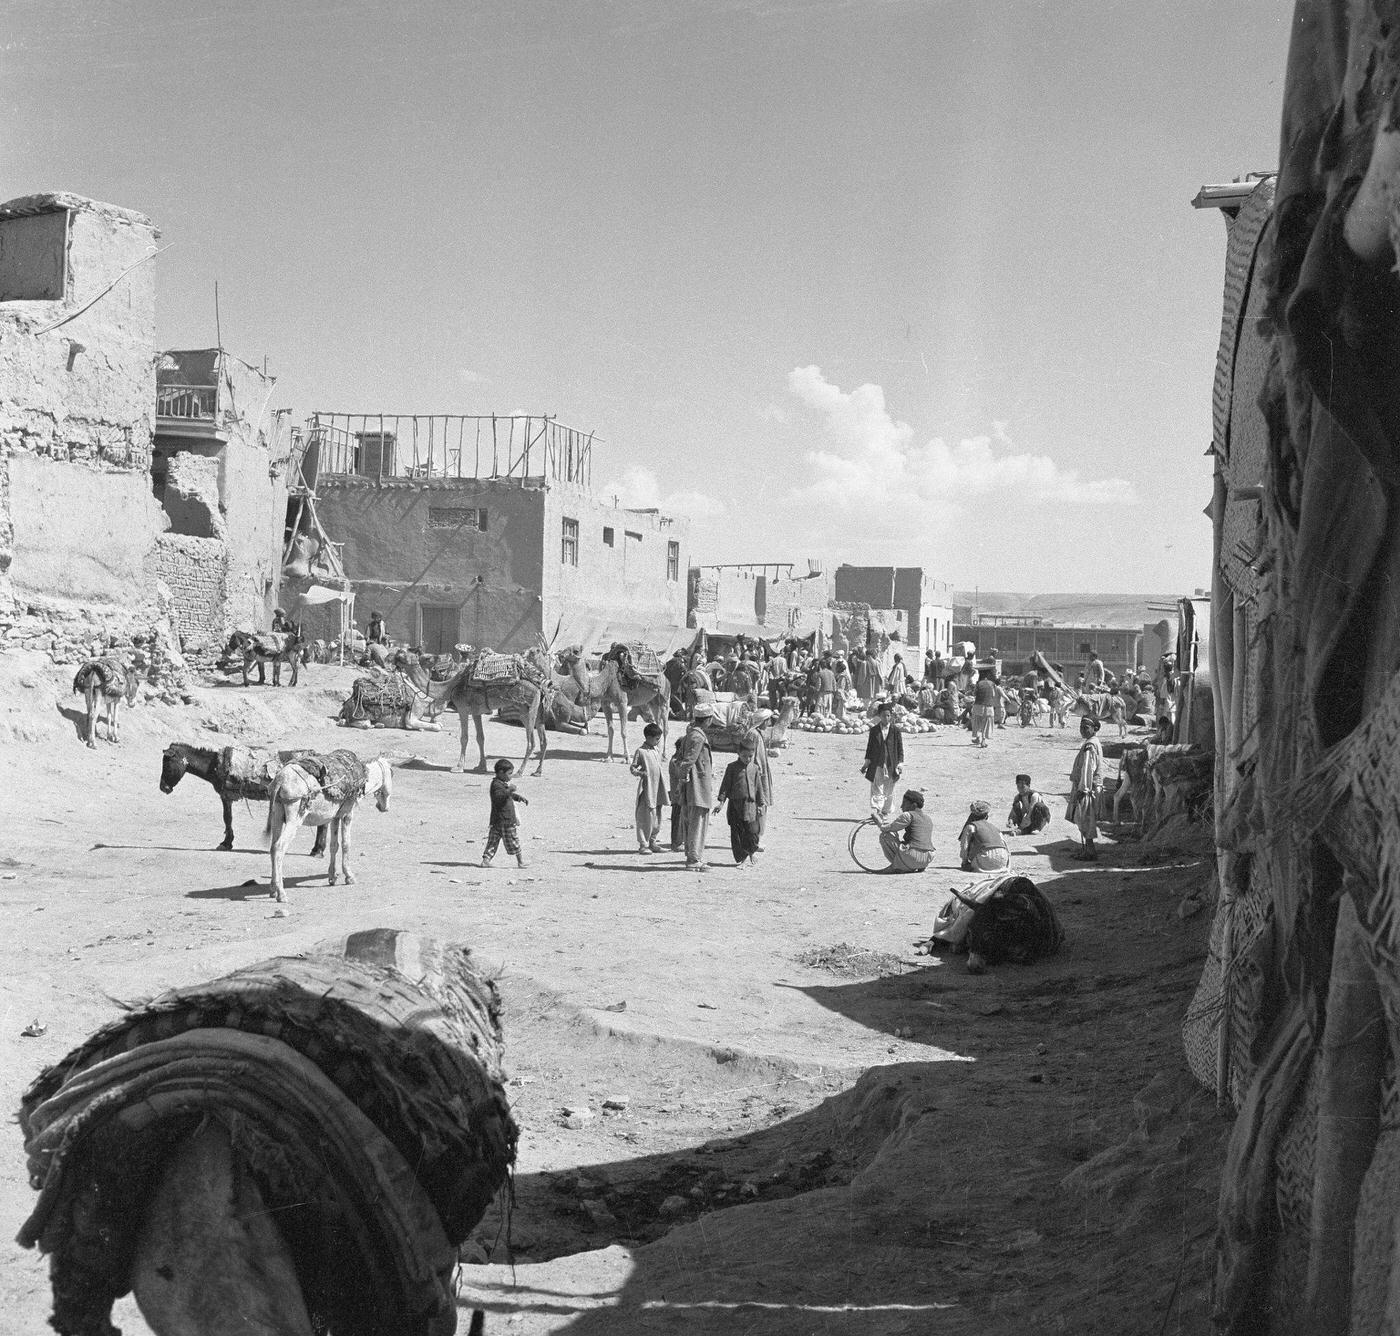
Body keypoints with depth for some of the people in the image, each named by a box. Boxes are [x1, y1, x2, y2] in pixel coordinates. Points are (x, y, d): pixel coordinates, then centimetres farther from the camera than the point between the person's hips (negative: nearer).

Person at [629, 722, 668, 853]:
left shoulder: (657, 751, 13)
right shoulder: (640, 751, -6)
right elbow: (632, 767, -4)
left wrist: (663, 778, 15)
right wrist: (639, 773, -22)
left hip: (658, 789, 7)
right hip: (647, 788, -7)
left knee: (657, 818, 9)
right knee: (646, 817, -6)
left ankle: (652, 842, 20)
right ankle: (643, 844, -1)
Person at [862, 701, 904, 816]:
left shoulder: (895, 730, 2)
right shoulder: (874, 730, 4)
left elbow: (900, 748, 4)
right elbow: (869, 747, 10)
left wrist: (900, 763, -4)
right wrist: (867, 763, 7)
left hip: (891, 766, 0)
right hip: (876, 765, 0)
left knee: (888, 791, 9)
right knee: (876, 790, -8)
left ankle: (885, 811, 22)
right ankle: (875, 812, -15)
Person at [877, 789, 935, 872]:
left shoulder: (908, 815, -6)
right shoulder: (928, 818, 18)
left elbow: (886, 829, -4)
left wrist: (879, 821, 17)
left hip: (913, 858, -8)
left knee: (884, 835, 3)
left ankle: (897, 866, 2)